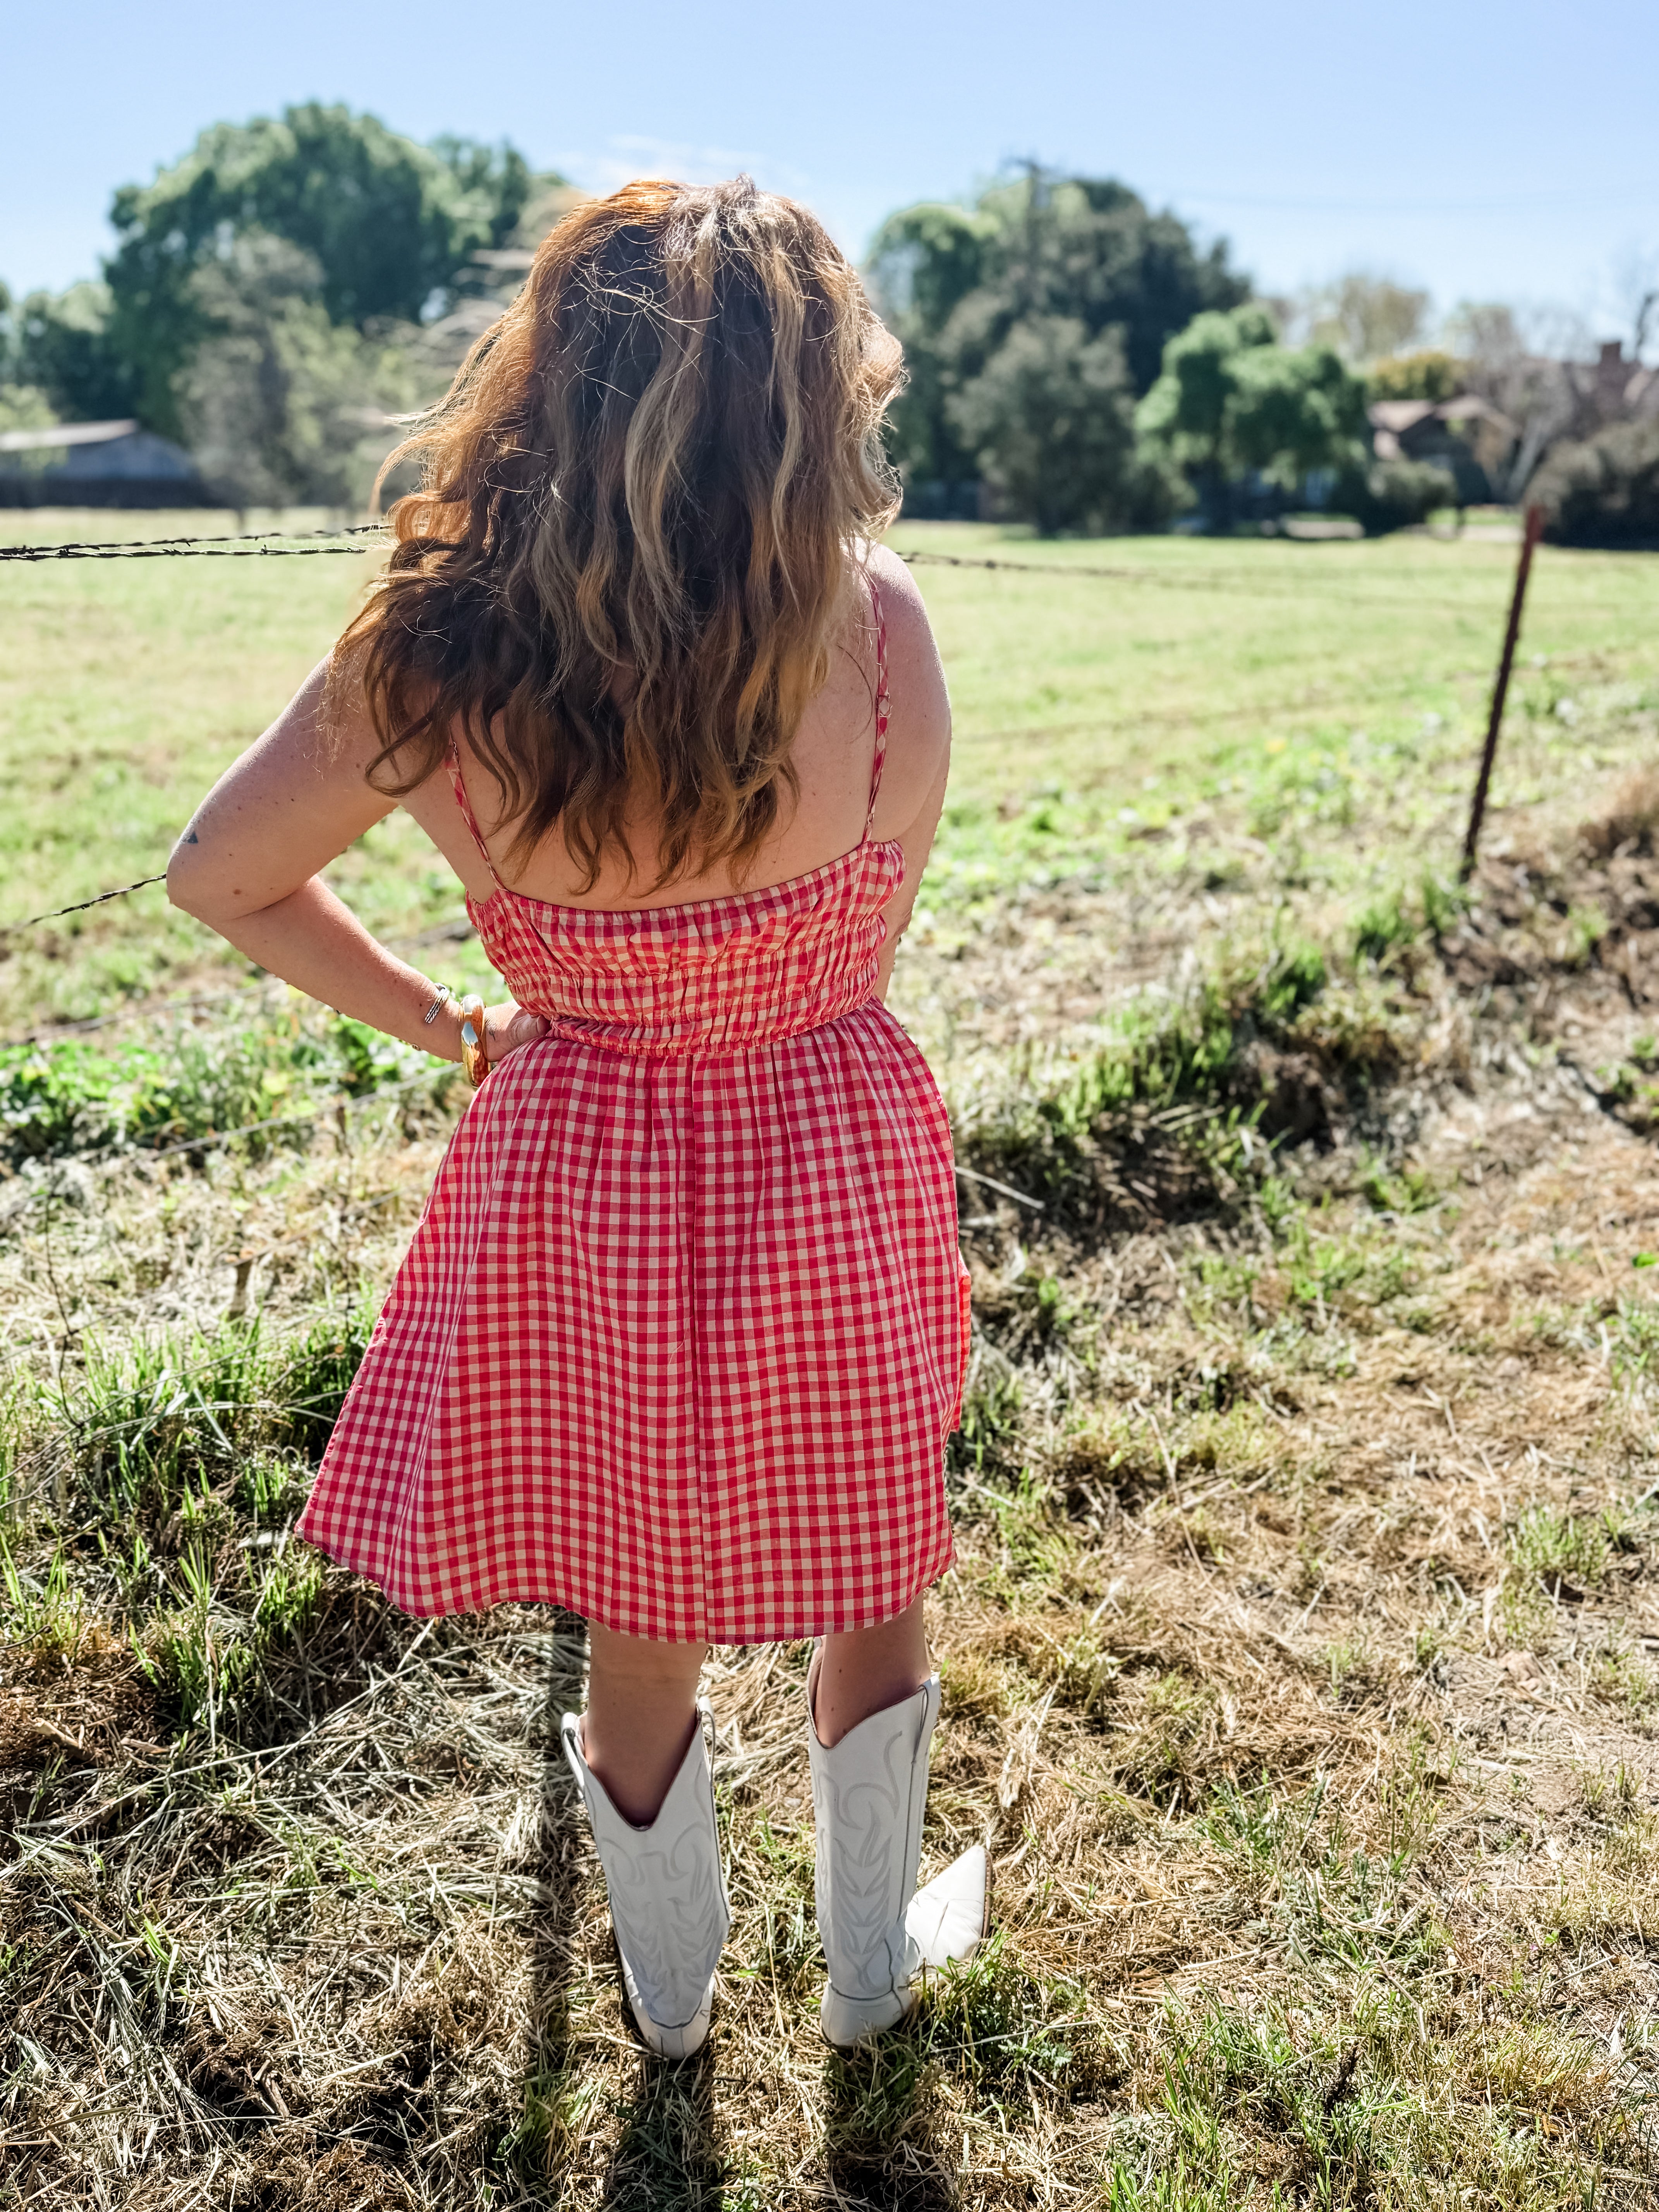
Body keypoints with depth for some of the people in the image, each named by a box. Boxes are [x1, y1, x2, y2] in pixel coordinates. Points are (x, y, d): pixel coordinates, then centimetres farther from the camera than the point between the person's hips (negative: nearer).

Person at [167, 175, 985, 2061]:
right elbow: (867, 935, -7)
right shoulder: (876, 628, -20)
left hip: (575, 1202, 1)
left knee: (640, 1644, 23)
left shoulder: (430, 663, -16)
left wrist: (444, 1025, 6)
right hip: (829, 1185, -1)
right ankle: (873, 1962, 52)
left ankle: (670, 1999, 53)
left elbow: (218, 879, -2)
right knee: (868, 1587, 26)